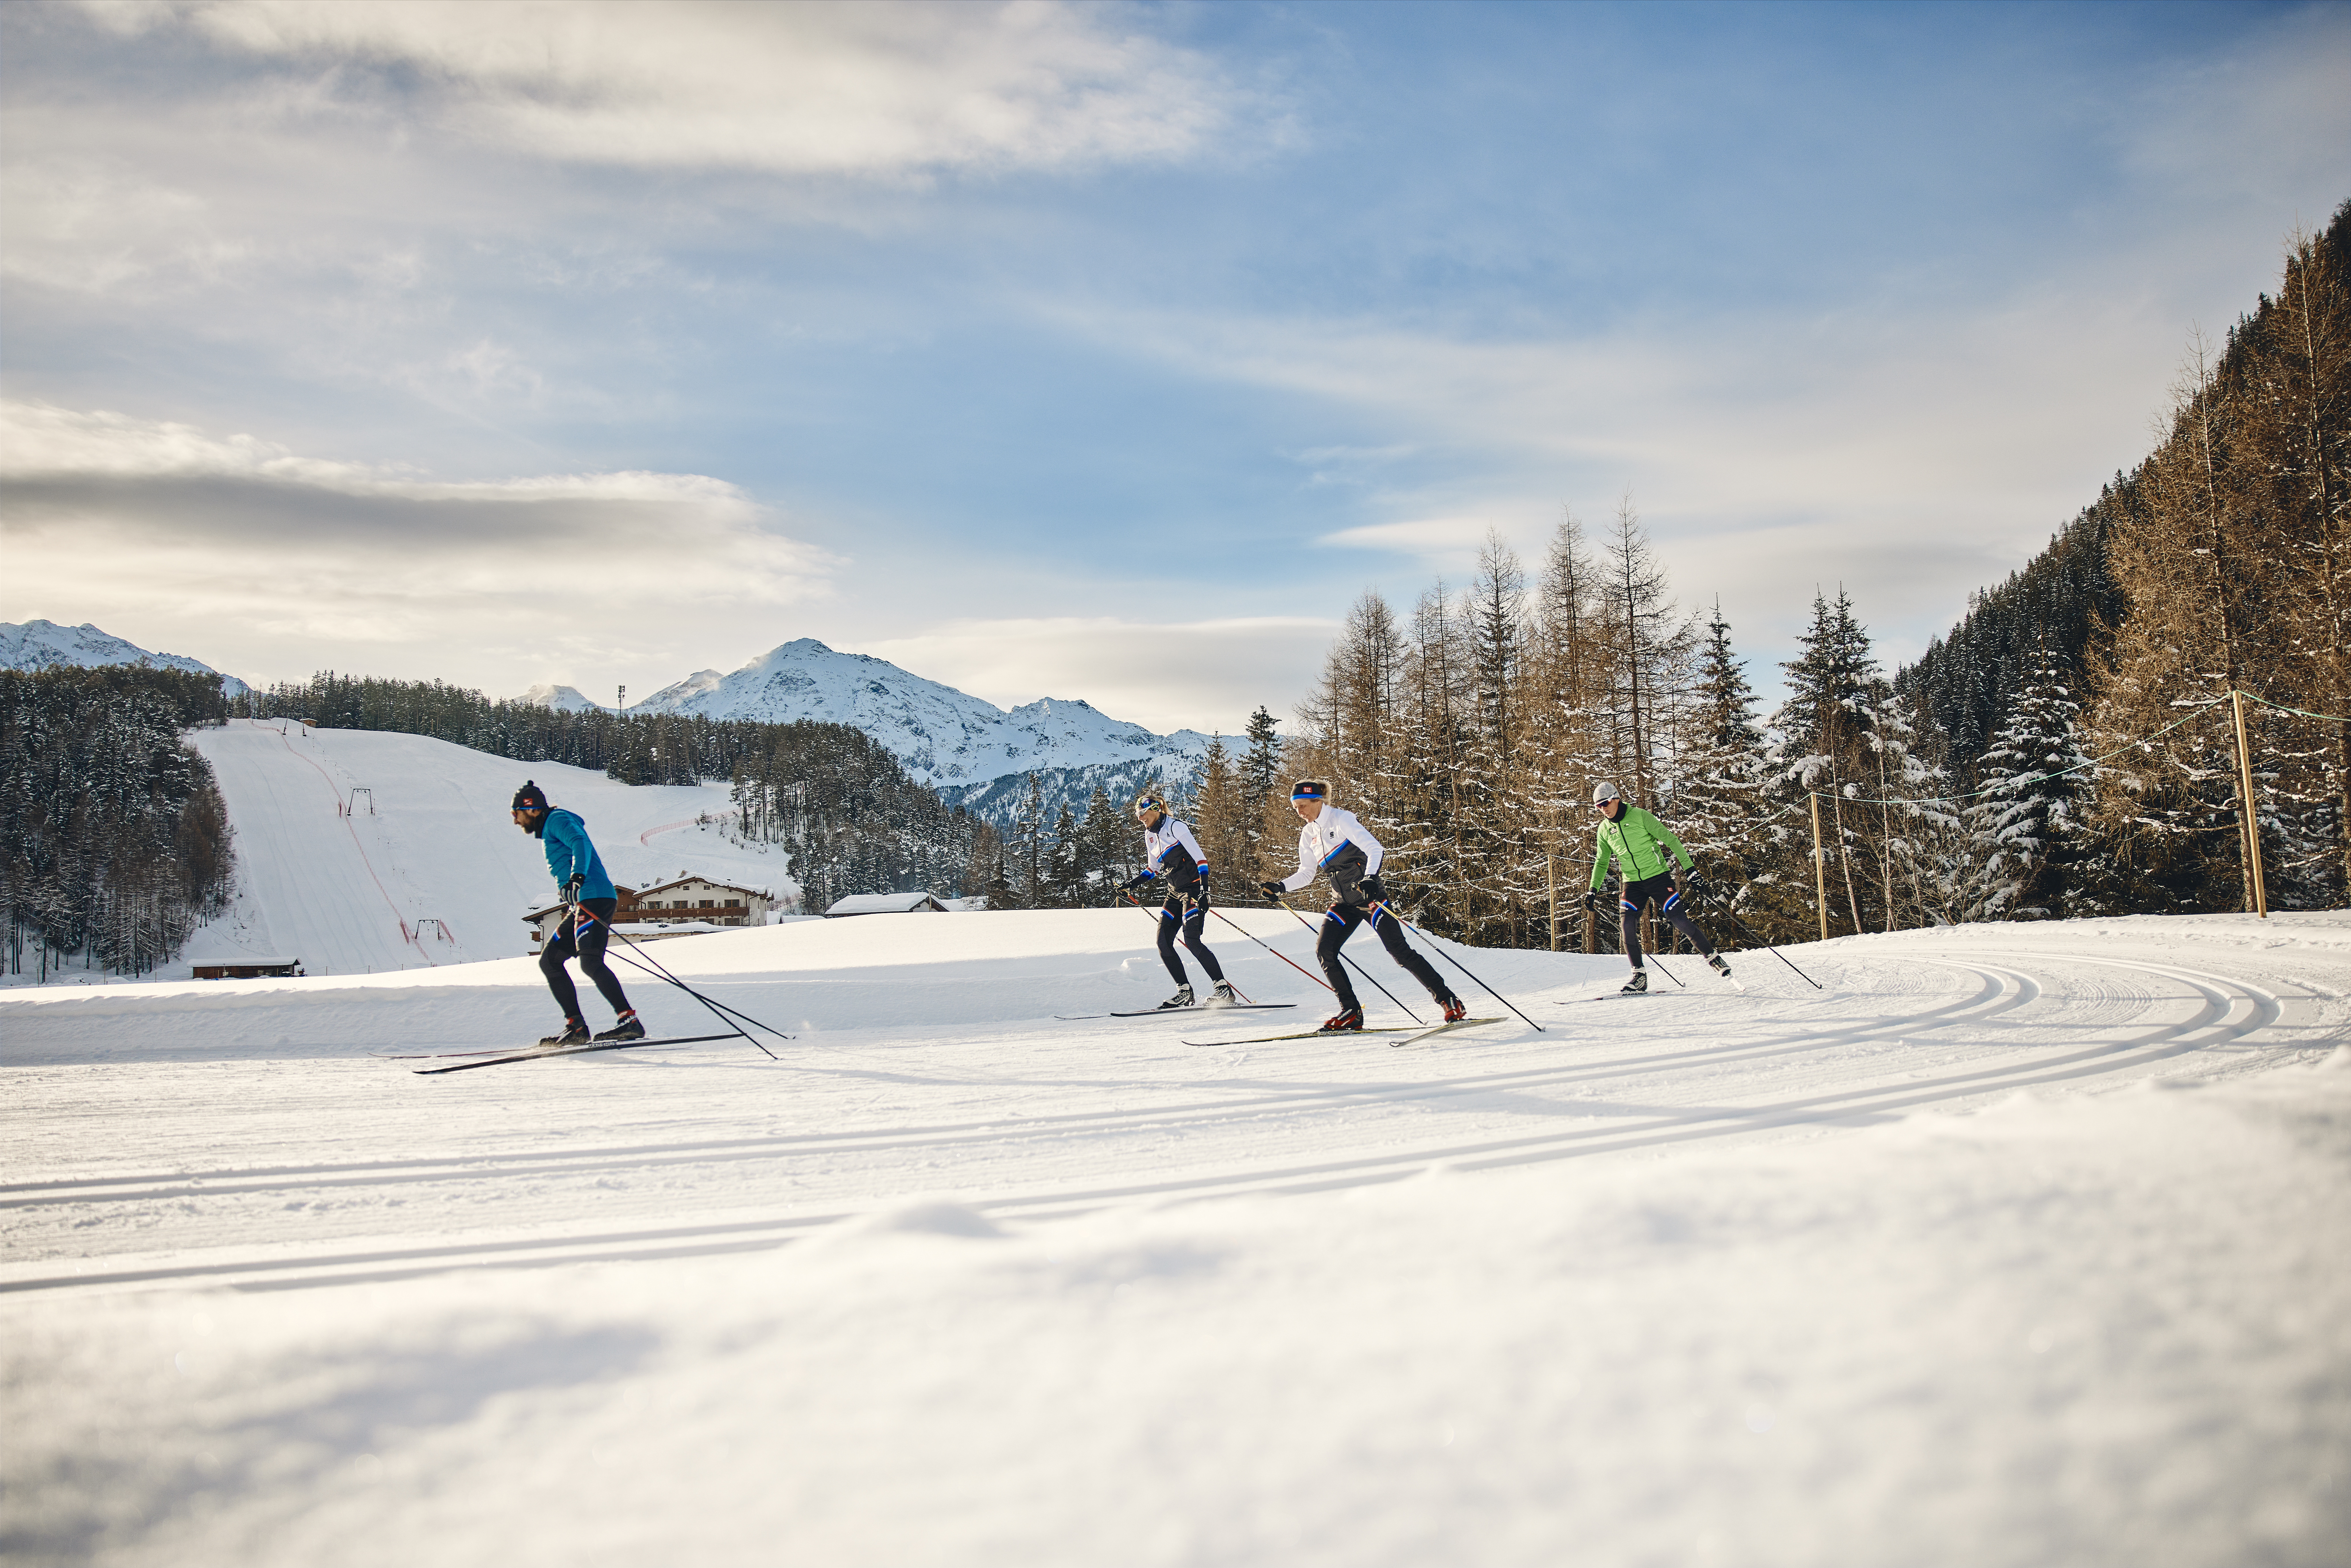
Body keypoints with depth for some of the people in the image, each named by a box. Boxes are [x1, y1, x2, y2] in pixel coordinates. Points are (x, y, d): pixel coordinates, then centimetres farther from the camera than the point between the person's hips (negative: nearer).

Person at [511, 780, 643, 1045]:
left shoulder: (557, 820, 0)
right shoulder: (549, 831, 29)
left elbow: (581, 843, -20)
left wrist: (577, 876, -35)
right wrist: (572, 906, 34)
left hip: (594, 898, -10)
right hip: (581, 906, 10)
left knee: (590, 962, -23)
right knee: (549, 961, 8)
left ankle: (629, 1020, -28)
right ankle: (576, 1027, 4)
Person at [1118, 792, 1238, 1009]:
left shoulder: (1175, 826, -12)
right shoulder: (1150, 835, 13)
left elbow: (1200, 858, -16)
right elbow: (1153, 870, 25)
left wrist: (1204, 890, -24)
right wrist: (1131, 884, 11)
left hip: (1193, 888, -9)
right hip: (1175, 893, 9)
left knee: (1191, 940, -20)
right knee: (1163, 942, -2)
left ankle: (1224, 989, -16)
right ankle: (1184, 992, 4)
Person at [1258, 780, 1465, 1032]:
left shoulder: (1341, 820, -9)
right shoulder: (1309, 834, 12)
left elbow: (1375, 849, -19)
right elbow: (1306, 874, 20)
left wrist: (1370, 877, -36)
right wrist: (1280, 887, 5)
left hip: (1368, 893, -7)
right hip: (1343, 903, 7)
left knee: (1400, 951, -13)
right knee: (1324, 951, -10)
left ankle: (1449, 1001, -7)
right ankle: (1351, 1013, -2)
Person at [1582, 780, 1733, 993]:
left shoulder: (1640, 816, -10)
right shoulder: (1604, 830, 5)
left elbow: (1669, 839, -8)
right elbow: (1602, 862, 18)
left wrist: (1689, 867, -11)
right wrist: (1594, 890, 10)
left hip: (1658, 877, -4)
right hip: (1632, 883, 4)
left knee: (1680, 920, -9)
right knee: (1627, 927, -12)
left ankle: (1712, 957, 8)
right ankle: (1640, 975, -1)